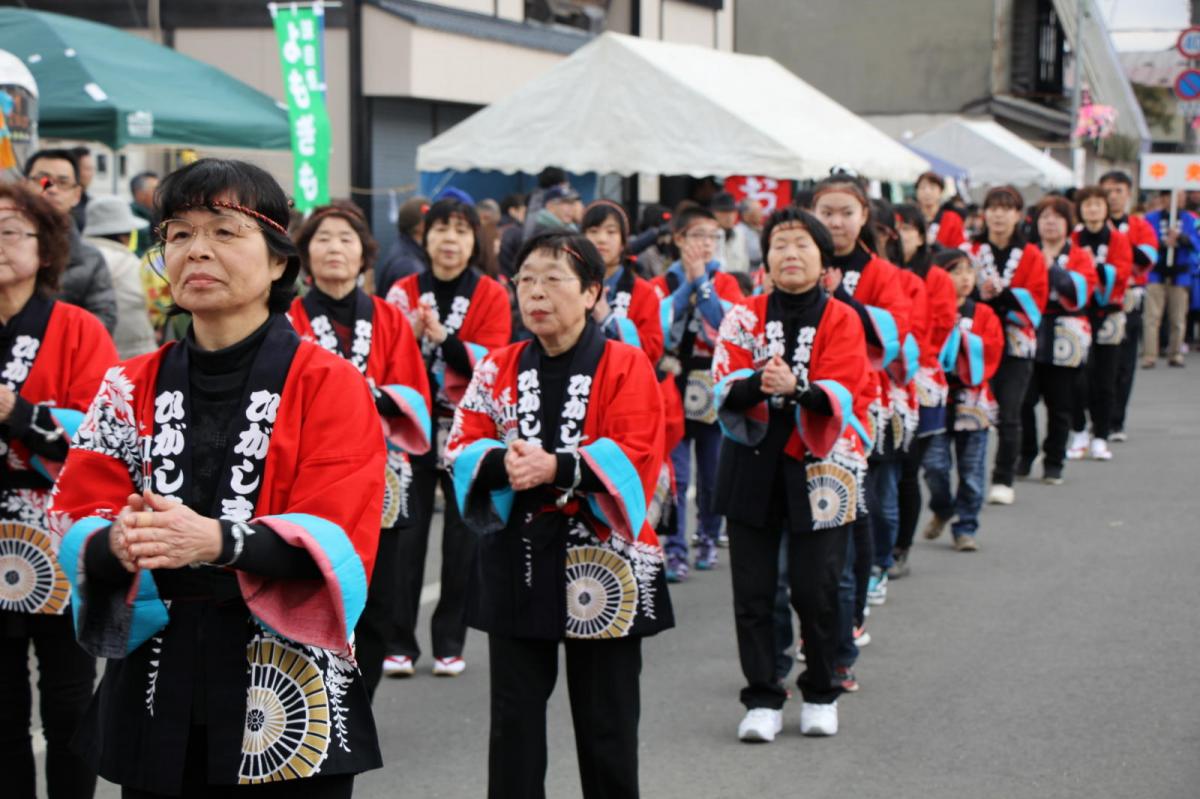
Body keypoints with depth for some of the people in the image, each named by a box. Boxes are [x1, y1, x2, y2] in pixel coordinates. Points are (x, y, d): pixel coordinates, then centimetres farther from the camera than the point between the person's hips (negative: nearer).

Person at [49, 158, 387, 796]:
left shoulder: (330, 385, -5)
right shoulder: (129, 388, 8)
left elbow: (338, 540, -14)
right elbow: (75, 524, 2)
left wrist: (216, 542, -31)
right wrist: (117, 545, -22)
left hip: (289, 701, -3)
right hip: (154, 695, 3)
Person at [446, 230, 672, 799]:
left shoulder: (626, 367, -5)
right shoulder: (499, 368, 7)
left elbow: (635, 458, -14)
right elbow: (462, 446, 2)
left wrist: (556, 468, -26)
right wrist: (502, 462, -20)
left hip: (601, 562, -3)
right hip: (516, 559, 3)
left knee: (605, 719, 7)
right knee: (514, 714, 9)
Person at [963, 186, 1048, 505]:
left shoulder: (1031, 256, 5)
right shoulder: (970, 251, 6)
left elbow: (1035, 299, -3)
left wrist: (1001, 296, -16)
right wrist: (980, 296, -19)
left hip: (1016, 344, 0)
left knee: (1008, 416, -3)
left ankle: (1003, 481, 7)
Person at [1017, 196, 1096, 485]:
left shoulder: (1080, 257, 5)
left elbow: (1080, 291, -12)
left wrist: (1053, 268, -17)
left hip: (1063, 343, -1)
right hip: (1028, 337, 1)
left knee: (1059, 406, 4)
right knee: (1023, 401, -4)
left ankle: (1053, 463, 15)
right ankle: (1024, 458, 12)